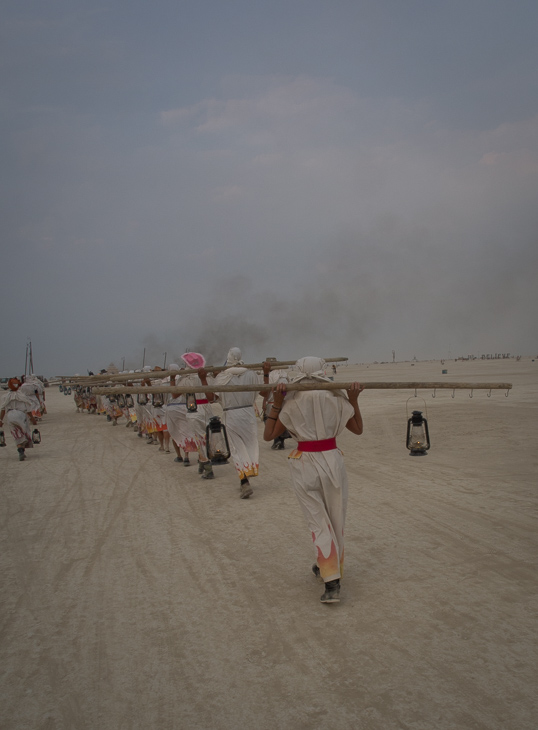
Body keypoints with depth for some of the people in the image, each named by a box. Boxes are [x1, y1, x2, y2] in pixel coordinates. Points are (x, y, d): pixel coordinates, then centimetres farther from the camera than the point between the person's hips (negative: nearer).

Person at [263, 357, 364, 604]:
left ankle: (332, 582, -4)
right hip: (333, 461, 1)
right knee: (336, 521, 17)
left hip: (305, 465, -1)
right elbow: (358, 429, 10)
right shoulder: (337, 398, -1)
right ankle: (327, 567, 33)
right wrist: (354, 400, 4)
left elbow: (268, 435, -2)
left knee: (319, 523, 4)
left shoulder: (291, 403, -5)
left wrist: (276, 403, -7)